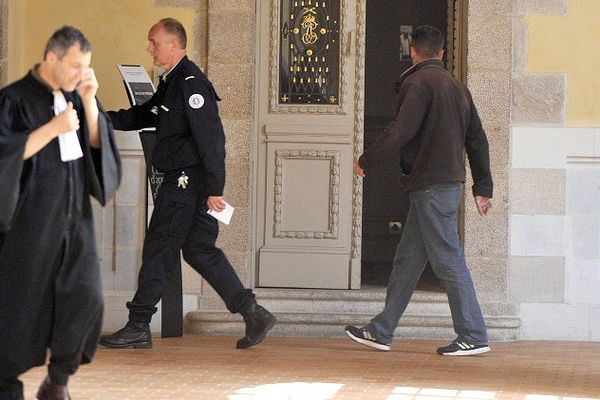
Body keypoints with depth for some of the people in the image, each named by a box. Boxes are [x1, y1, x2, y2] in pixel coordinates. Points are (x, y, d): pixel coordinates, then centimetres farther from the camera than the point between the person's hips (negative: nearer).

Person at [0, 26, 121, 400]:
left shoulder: (76, 97, 8)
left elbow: (98, 145, 5)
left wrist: (89, 103, -8)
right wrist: (53, 128, -20)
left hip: (74, 215, 5)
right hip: (31, 219, -5)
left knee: (85, 296, -6)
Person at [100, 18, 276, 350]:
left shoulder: (190, 83, -16)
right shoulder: (171, 82, 15)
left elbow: (211, 138, -21)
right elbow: (142, 115, 27)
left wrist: (214, 190, -22)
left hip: (184, 182, -10)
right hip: (181, 181, 10)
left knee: (159, 250, -3)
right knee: (199, 250, 10)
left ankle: (138, 327, 5)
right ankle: (253, 314, 9)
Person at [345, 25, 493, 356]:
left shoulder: (419, 82, -9)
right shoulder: (458, 87, 16)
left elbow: (402, 130, -19)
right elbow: (477, 140, 18)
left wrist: (367, 161, -8)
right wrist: (483, 188, 22)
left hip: (430, 184, -9)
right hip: (450, 180, 9)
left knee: (448, 260, -6)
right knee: (407, 259, 12)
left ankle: (473, 337, -4)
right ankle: (381, 331, 16)